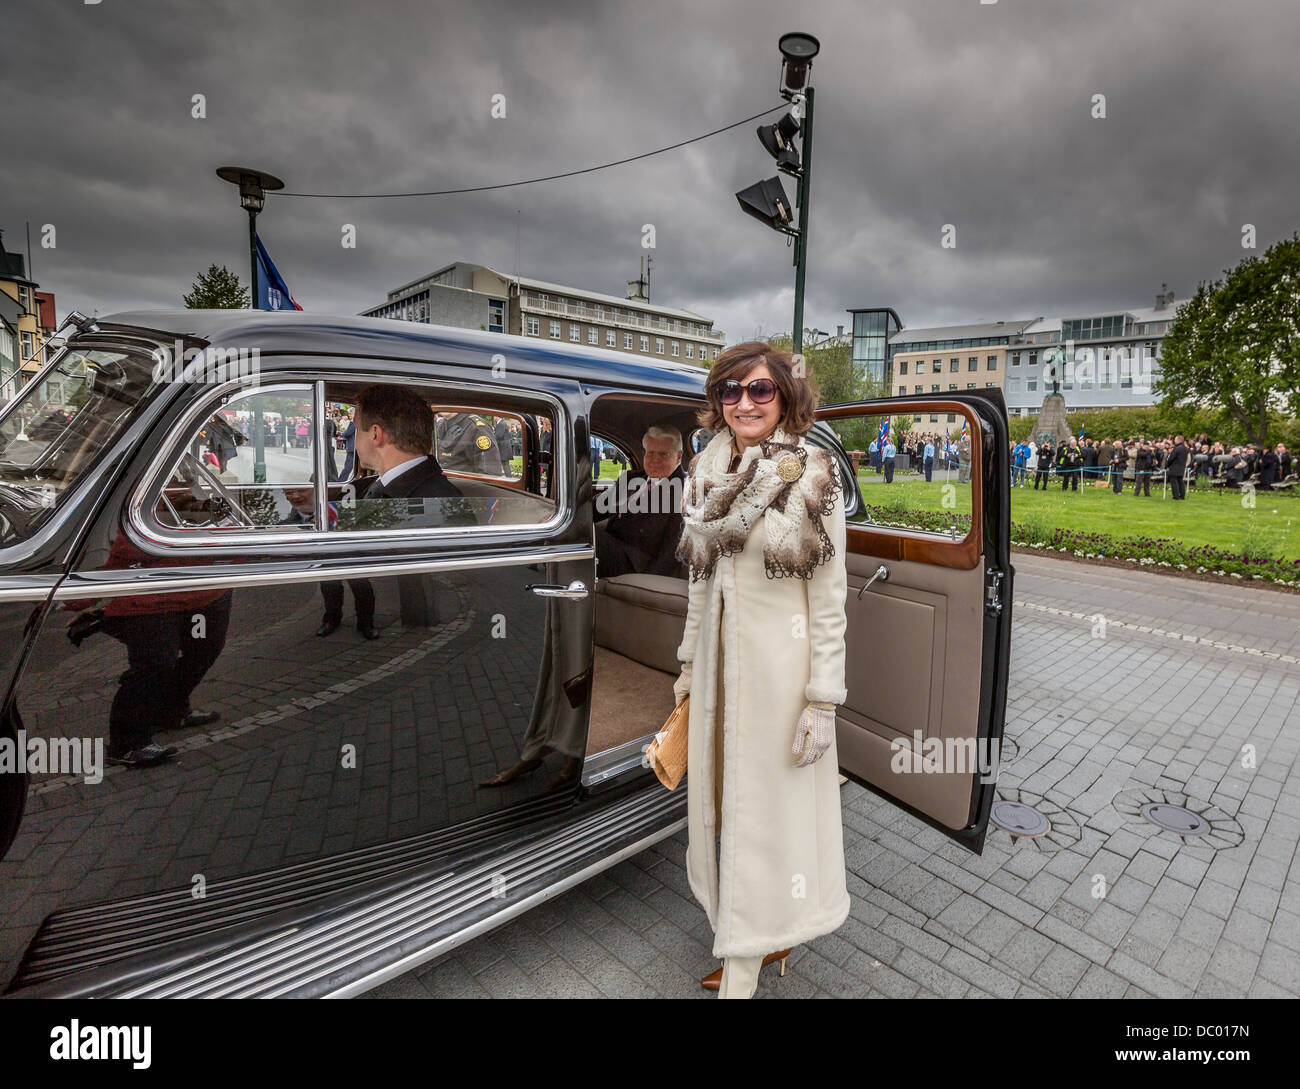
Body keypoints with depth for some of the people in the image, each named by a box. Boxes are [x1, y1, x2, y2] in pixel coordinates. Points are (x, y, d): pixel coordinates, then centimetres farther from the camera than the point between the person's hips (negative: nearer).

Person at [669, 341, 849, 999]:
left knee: (765, 811, 8)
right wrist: (690, 664, 15)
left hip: (780, 661, -5)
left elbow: (829, 596, -10)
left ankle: (741, 976, 28)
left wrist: (823, 699, -12)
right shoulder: (708, 473, 4)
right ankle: (749, 943, 42)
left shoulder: (812, 477, -11)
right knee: (719, 798, 17)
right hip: (719, 660, 6)